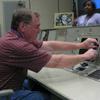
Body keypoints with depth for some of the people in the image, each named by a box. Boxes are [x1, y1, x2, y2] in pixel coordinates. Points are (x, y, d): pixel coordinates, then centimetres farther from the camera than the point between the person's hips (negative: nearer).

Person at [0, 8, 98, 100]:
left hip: (14, 85, 8)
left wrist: (81, 45, 3)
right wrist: (85, 56, -10)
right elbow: (55, 62, -24)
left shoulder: (16, 37, 0)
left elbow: (49, 45, 4)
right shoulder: (17, 45, -29)